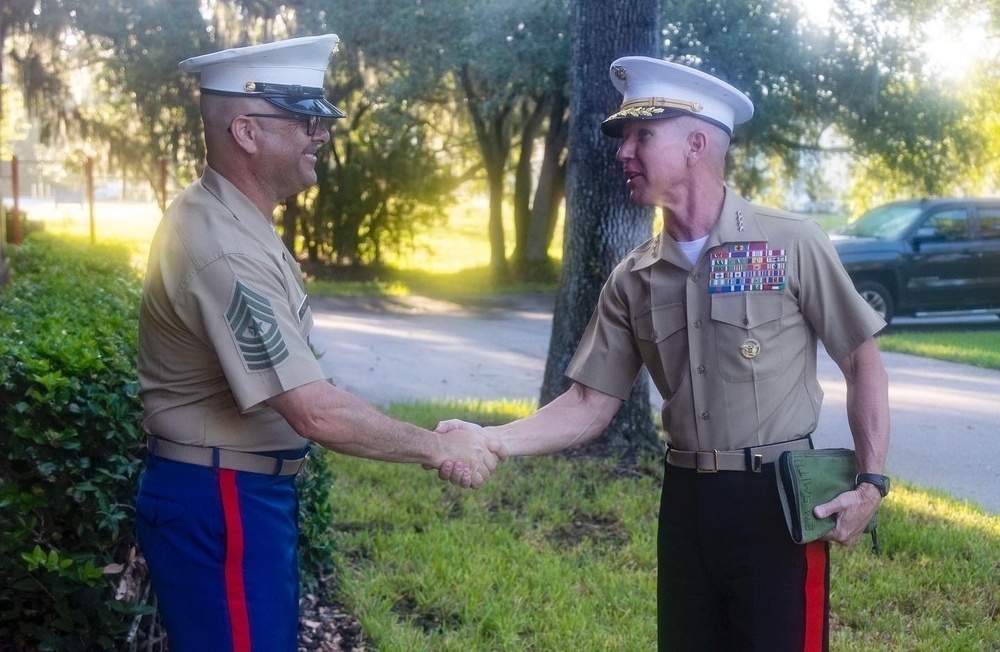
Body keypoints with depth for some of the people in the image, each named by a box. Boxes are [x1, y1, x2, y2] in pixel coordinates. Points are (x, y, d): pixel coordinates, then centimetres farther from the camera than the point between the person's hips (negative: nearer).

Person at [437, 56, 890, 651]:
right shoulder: (634, 281, 5)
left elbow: (862, 362, -1)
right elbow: (590, 405, 4)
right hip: (687, 501, 5)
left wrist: (872, 481, -9)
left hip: (778, 499, -4)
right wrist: (493, 440, -10)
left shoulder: (790, 244, -7)